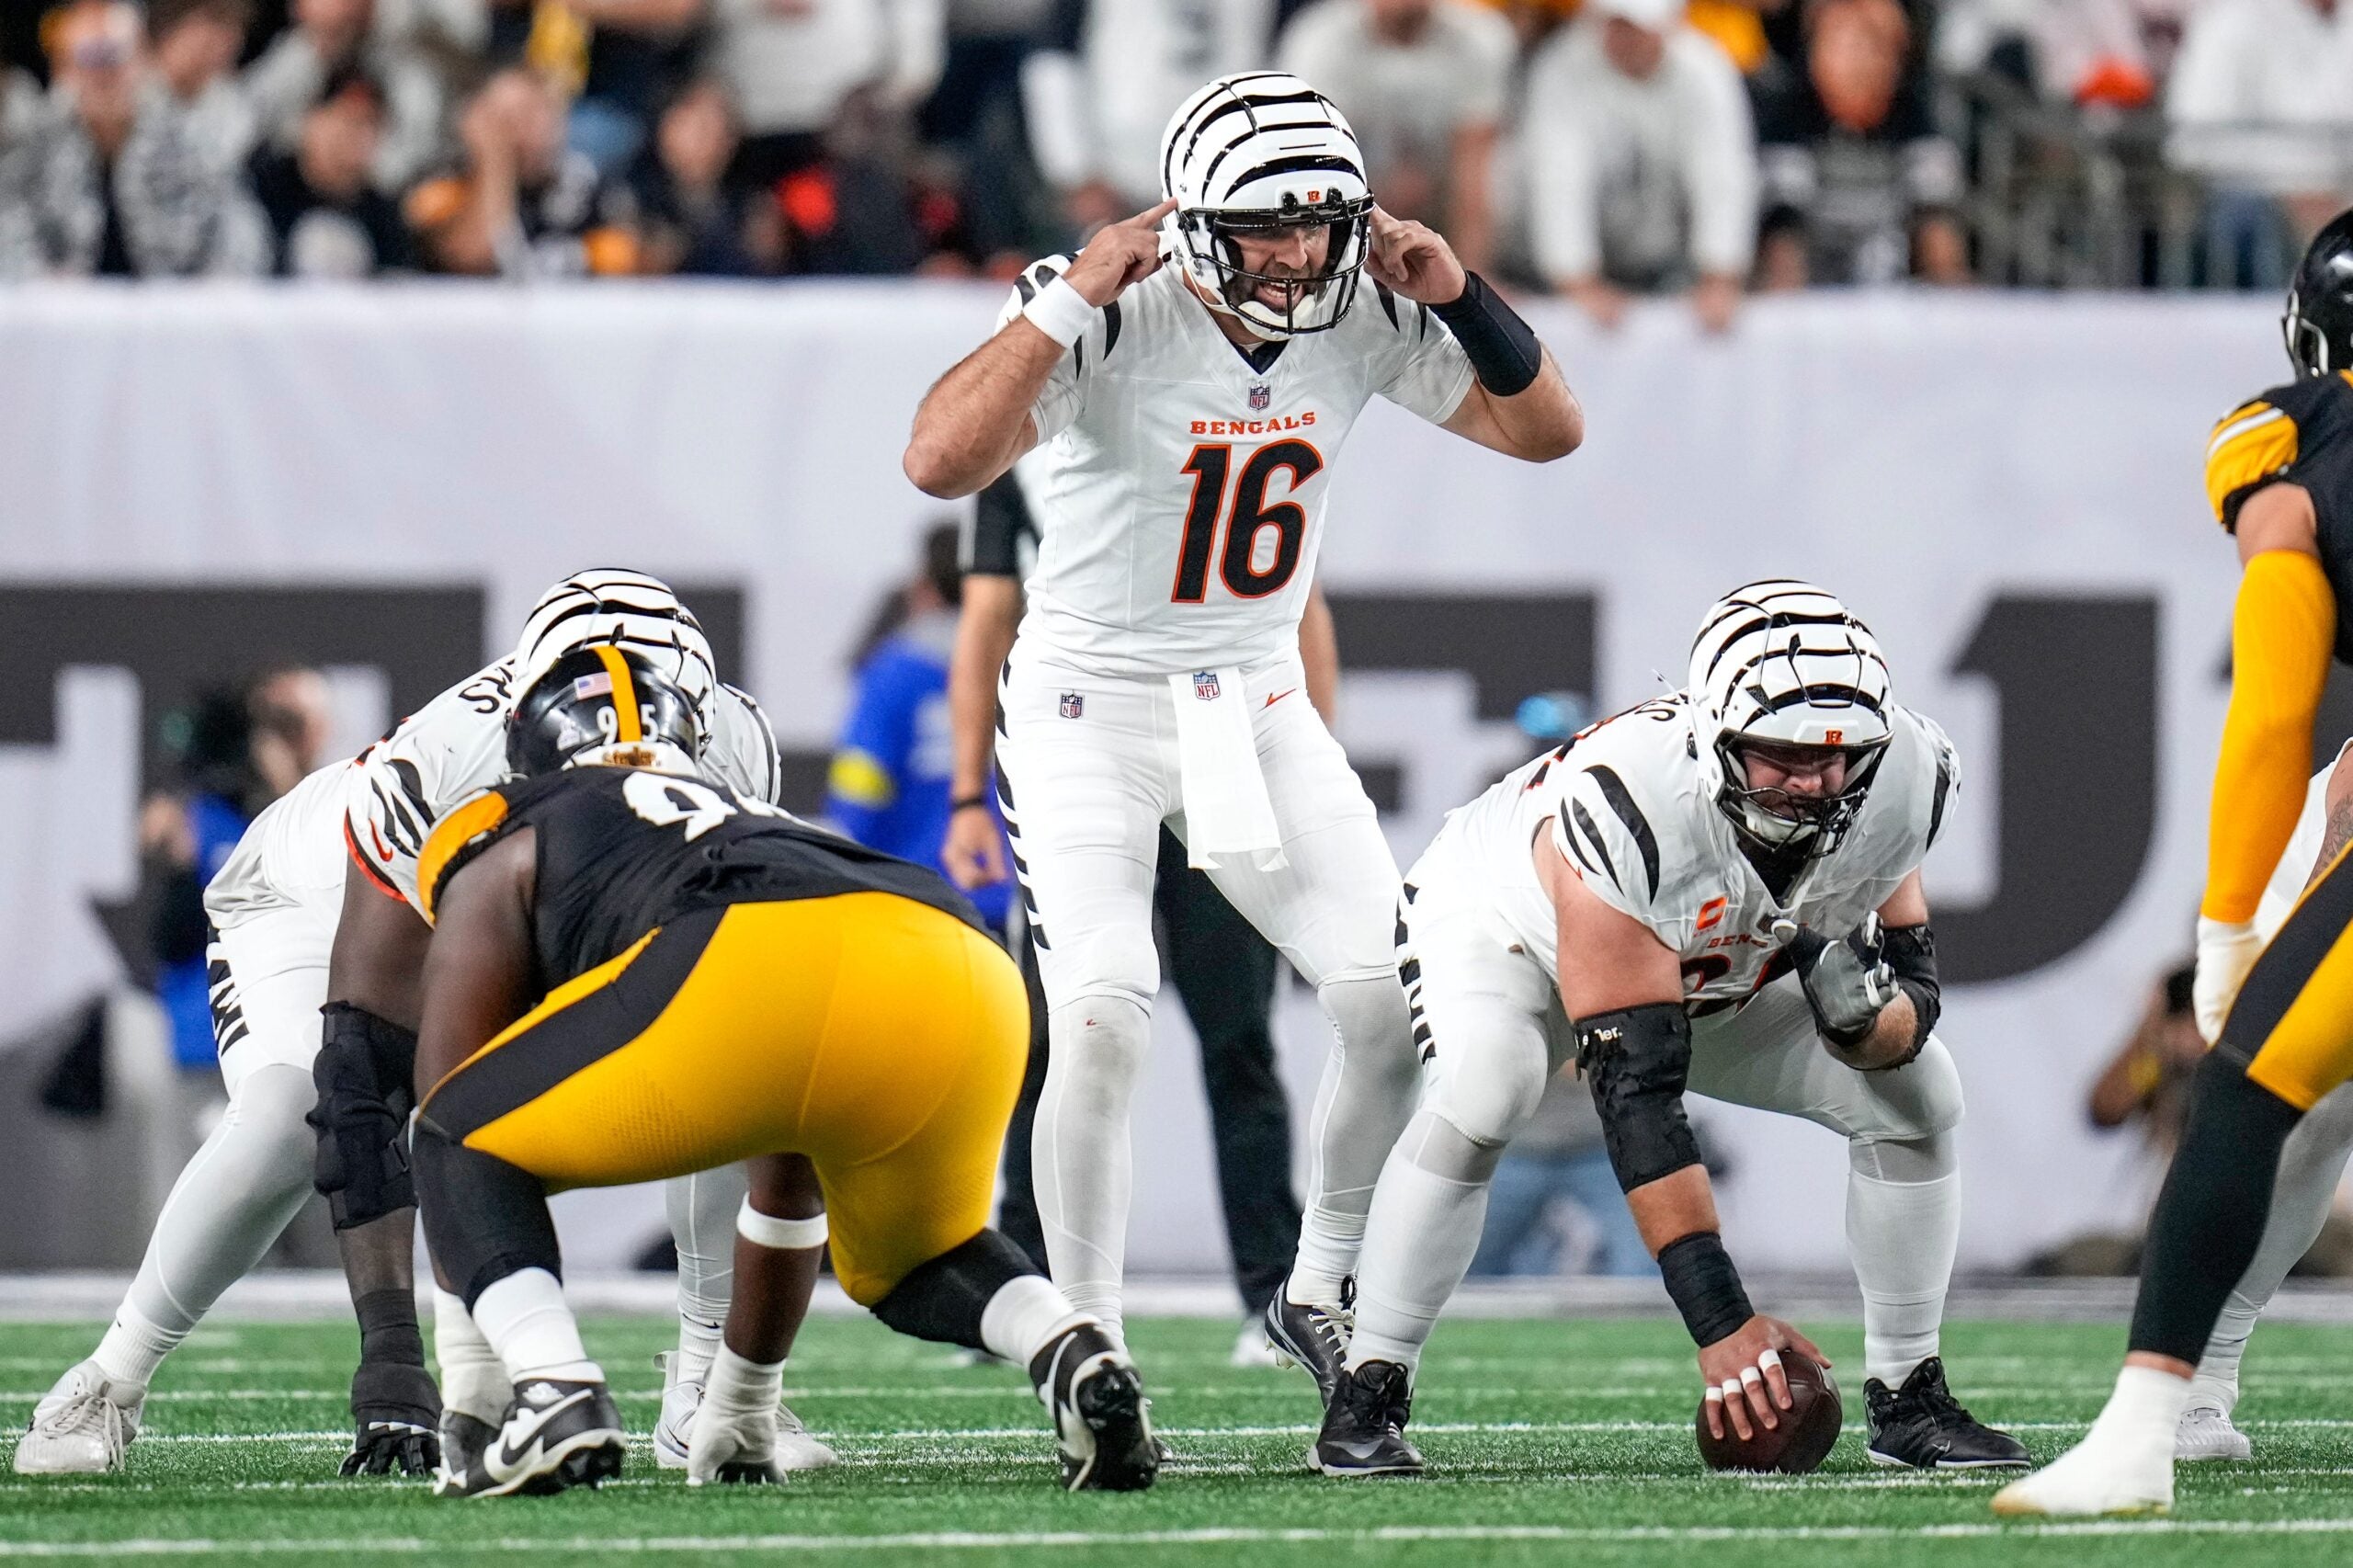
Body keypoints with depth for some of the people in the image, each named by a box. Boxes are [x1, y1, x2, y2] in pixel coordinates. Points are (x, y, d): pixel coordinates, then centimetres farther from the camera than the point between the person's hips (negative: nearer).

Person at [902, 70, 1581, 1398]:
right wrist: (1070, 302, -37)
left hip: (1257, 707, 5)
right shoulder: (1118, 321, -22)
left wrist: (1458, 292, -16)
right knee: (1103, 1018, -20)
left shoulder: (1364, 320, -6)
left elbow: (1548, 430, -2)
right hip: (1093, 705, -5)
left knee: (1396, 999, -6)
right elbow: (941, 462, -35)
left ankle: (1322, 1294, 15)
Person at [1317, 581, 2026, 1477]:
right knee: (1480, 1100, -35)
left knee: (1917, 1092, -9)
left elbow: (1912, 998, -12)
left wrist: (1865, 1015, -40)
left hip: (1727, 969, 5)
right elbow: (1637, 1094, -43)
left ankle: (1906, 1401, 5)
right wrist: (1719, 1318, -47)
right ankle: (1367, 1397, -21)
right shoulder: (1625, 808, -43)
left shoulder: (1898, 787, -27)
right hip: (1500, 925, -5)